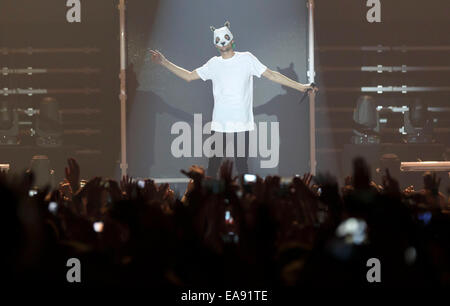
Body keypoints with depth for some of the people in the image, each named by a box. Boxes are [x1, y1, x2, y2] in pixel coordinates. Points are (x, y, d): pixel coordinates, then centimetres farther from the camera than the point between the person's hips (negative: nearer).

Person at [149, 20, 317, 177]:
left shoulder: (246, 59, 3)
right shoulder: (214, 64, 10)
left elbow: (271, 74, 3)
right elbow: (189, 76, 16)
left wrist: (300, 86, 0)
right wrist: (164, 62, 12)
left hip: (241, 125, -2)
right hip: (219, 125, 2)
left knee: (242, 165, 0)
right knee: (213, 164, 4)